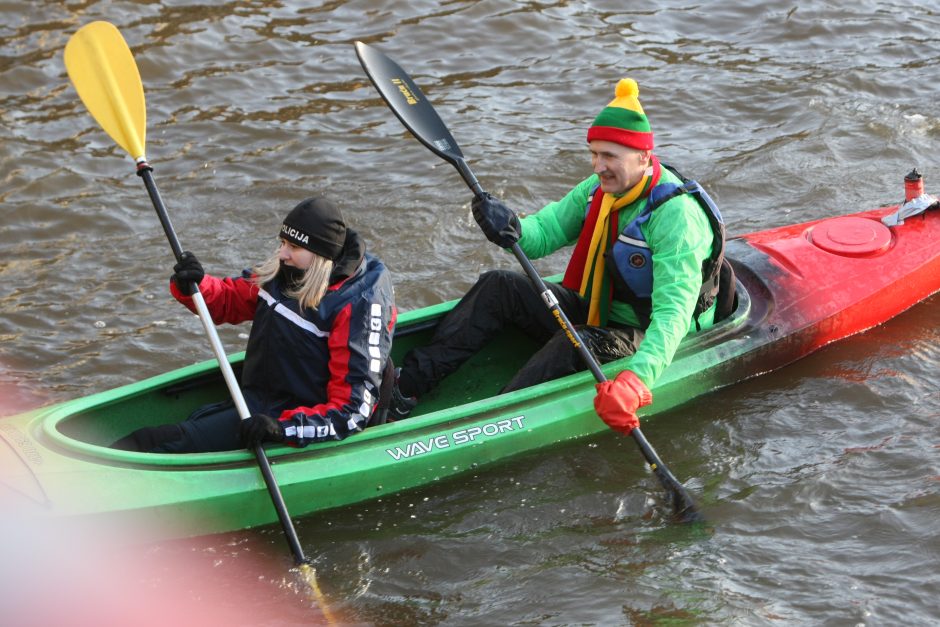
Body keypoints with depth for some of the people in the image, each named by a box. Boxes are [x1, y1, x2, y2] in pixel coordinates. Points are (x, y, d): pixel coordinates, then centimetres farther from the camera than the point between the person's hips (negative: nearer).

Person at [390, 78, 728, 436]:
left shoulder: (677, 215, -26)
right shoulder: (599, 190, 0)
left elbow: (674, 314, -36)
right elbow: (543, 233, 2)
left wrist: (636, 380, -51)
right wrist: (510, 231, -25)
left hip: (645, 341, -8)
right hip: (594, 316, 8)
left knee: (574, 344, -36)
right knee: (498, 287, -5)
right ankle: (408, 384, -13)